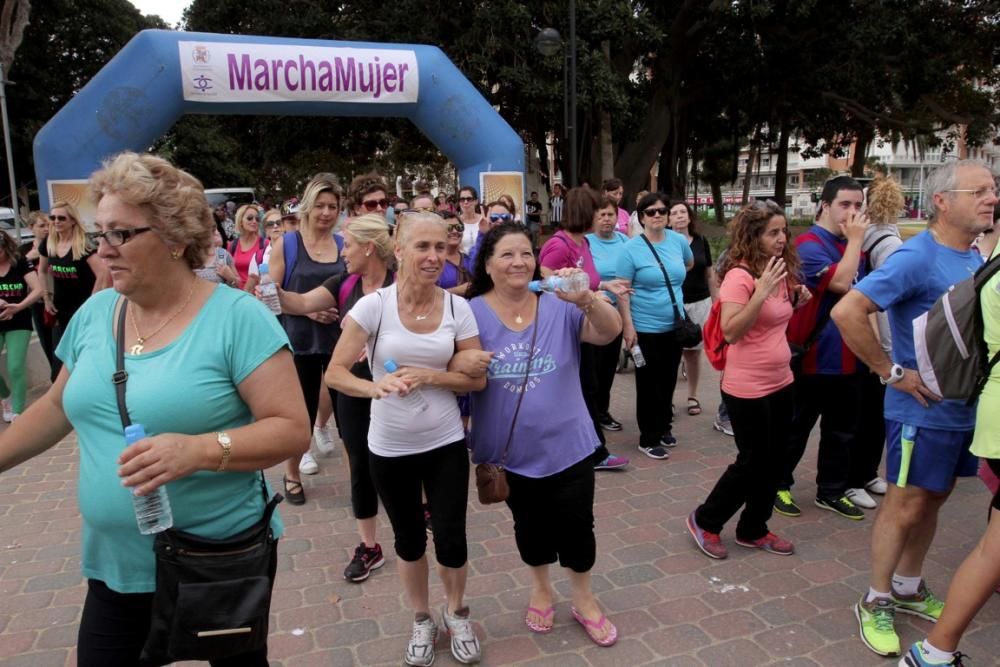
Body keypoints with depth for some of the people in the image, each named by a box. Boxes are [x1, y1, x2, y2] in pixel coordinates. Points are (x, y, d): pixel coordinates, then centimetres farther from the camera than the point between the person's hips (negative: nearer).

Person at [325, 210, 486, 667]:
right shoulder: (373, 305, -13)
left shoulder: (457, 307, -6)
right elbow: (335, 374, -13)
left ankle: (456, 614, 37)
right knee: (409, 540, 17)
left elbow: (477, 379, -3)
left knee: (451, 540, 6)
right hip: (390, 448, 0)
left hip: (445, 444, 1)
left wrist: (428, 377, -19)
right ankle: (422, 621, 42)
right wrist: (376, 387, -33)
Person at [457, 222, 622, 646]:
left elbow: (610, 332, -20)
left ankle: (583, 598, 38)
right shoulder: (473, 313, -8)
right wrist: (459, 364, -29)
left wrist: (585, 300, -41)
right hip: (511, 451, 0)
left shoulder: (560, 306, -8)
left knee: (576, 524, 11)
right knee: (530, 525, 19)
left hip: (567, 445, 0)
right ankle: (541, 588, 47)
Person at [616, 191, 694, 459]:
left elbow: (689, 264, 23)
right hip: (646, 328, -5)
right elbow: (623, 291, -13)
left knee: (669, 379, 16)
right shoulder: (631, 248, -12)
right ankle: (648, 439, 14)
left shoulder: (678, 240, 2)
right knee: (649, 383, 3)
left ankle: (664, 426, 35)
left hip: (675, 325, 5)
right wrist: (628, 325, -17)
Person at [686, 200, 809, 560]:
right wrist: (762, 291, -31)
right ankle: (705, 521, 22)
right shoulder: (739, 275, -18)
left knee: (773, 462, 15)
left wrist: (796, 302, 1)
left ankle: (753, 530, 32)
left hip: (781, 382, 8)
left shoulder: (780, 270, 7)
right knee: (752, 462, 2)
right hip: (747, 388, -8)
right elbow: (730, 332, -25)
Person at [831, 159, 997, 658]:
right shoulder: (916, 257, -18)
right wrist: (893, 372, -22)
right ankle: (876, 601, 19)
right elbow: (846, 312, -29)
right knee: (906, 506, 2)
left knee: (932, 501, 18)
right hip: (924, 409, -8)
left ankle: (908, 589, 35)